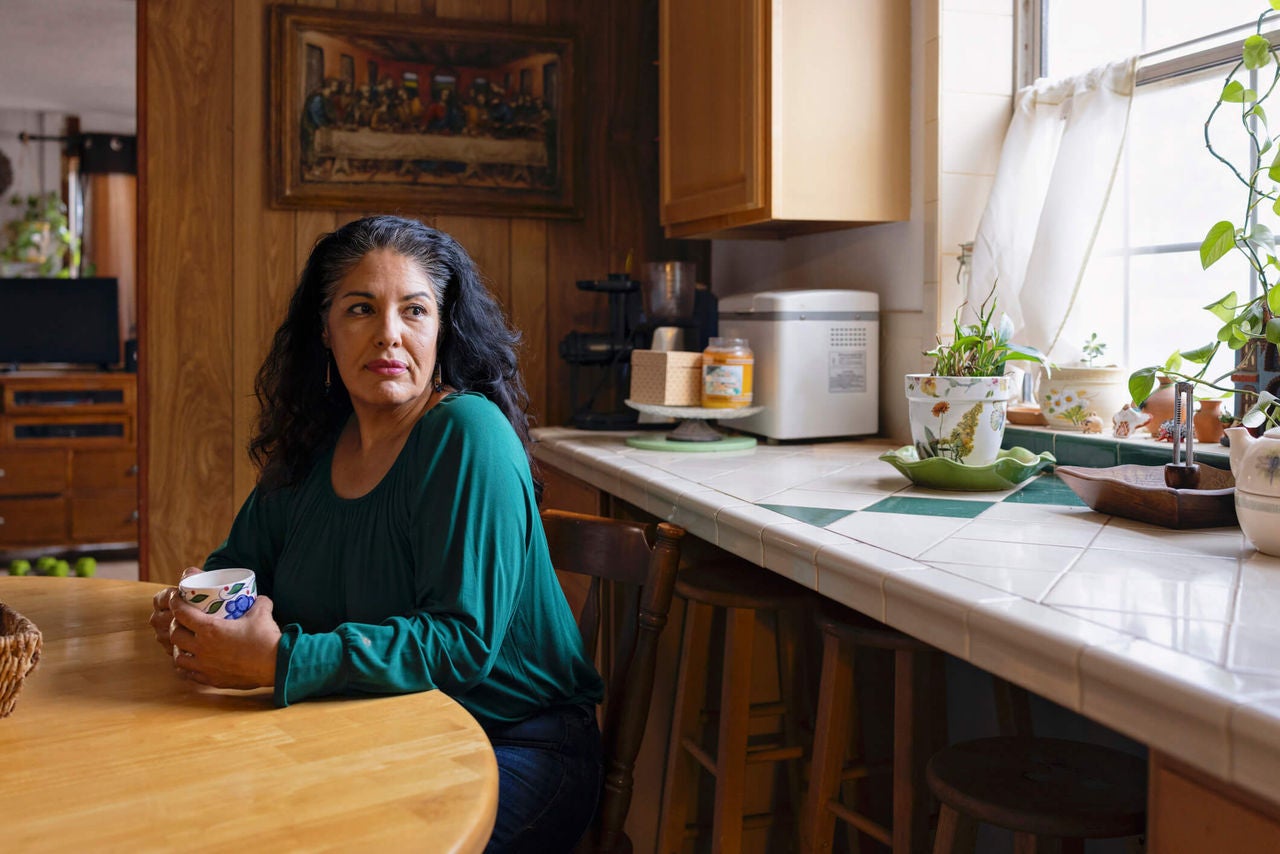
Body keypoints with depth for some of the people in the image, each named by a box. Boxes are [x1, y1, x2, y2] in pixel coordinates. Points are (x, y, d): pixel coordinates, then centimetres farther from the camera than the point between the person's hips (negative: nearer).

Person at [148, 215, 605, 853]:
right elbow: (242, 557, 16)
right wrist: (194, 610, -7)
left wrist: (280, 661, -29)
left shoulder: (469, 436, -19)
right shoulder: (318, 440, 4)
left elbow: (461, 642, -25)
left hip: (513, 749, -6)